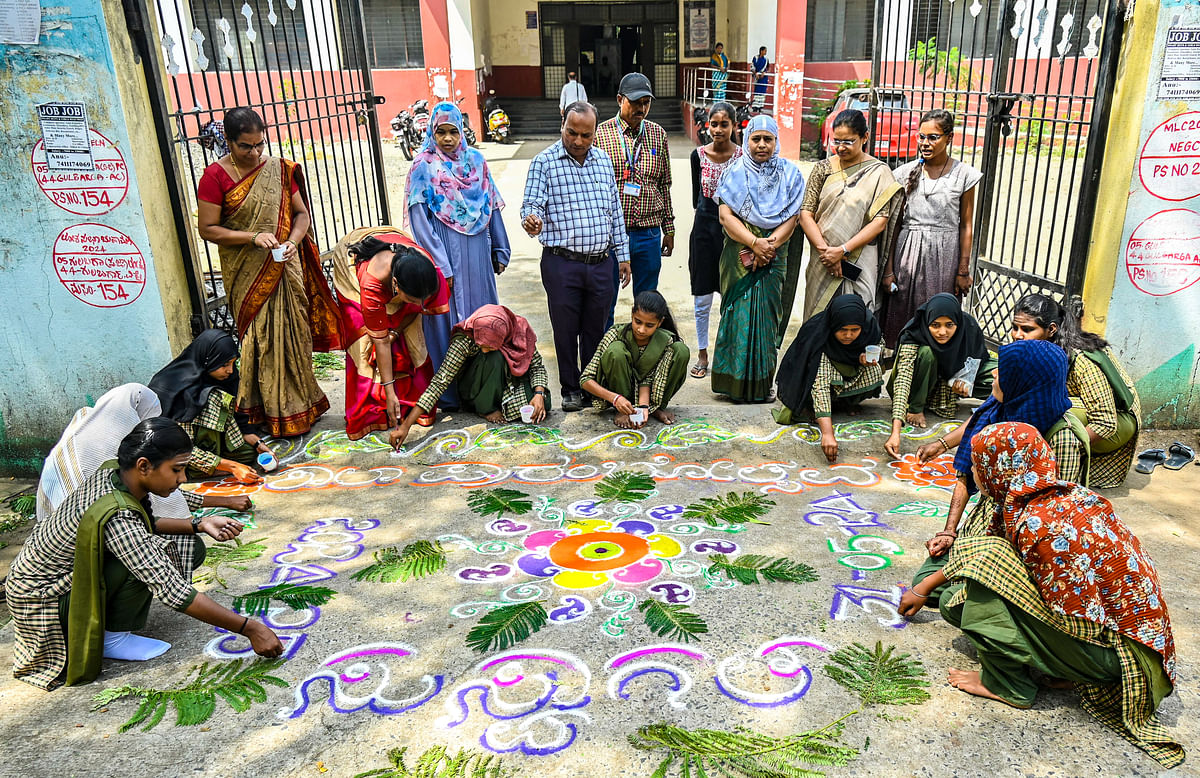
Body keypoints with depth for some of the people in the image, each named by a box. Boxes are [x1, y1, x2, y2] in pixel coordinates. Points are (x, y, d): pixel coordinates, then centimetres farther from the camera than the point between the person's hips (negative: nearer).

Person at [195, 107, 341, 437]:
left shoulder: (279, 169, 4)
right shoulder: (216, 176, -6)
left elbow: (301, 213, 9)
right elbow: (207, 229, -7)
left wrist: (293, 241, -11)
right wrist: (253, 238, -18)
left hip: (285, 269, 3)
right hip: (247, 274, -3)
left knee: (294, 333, 7)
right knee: (261, 338, -1)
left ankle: (300, 401, 21)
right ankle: (276, 412, 9)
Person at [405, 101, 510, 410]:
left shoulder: (475, 160, 8)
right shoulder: (424, 165, -4)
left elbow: (492, 207, 12)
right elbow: (419, 219, -10)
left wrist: (500, 252, 11)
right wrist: (440, 265, -15)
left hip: (476, 253, 4)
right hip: (444, 253, -4)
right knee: (447, 319, 1)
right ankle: (450, 393, 10)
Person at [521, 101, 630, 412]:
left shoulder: (603, 160, 12)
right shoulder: (545, 162, -2)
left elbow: (615, 211, 16)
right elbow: (532, 204, -10)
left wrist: (623, 255, 13)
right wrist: (531, 220, -35)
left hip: (601, 262, 4)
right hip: (562, 262, -3)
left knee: (595, 328, 12)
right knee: (565, 329, 5)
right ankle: (571, 389, 20)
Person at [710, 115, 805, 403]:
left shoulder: (790, 174, 7)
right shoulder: (735, 173, 3)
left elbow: (791, 217, 0)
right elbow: (726, 216, -6)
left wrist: (770, 244, -15)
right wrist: (754, 243, -17)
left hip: (774, 258, 1)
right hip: (739, 257, -1)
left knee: (767, 315, 2)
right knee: (741, 314, -3)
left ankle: (763, 383, 12)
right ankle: (738, 382, 6)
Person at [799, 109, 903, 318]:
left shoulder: (879, 172, 0)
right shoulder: (823, 168, 7)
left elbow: (880, 222, -7)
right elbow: (806, 213, 0)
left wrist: (842, 250, -14)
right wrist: (825, 251, -11)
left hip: (859, 266, -2)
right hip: (821, 263, 2)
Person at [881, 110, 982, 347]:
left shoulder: (964, 175, 0)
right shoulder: (906, 172, 4)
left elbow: (966, 225, 2)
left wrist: (964, 270, -2)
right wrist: (888, 269, 0)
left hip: (945, 255, -1)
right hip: (908, 251, 2)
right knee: (902, 315, 4)